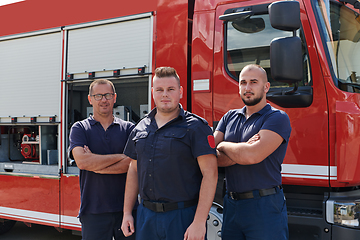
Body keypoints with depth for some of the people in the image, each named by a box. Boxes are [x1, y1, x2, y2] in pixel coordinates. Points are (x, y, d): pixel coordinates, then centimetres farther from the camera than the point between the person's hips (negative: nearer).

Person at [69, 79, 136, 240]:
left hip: (126, 208, 1)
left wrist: (95, 164, -10)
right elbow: (82, 161, -12)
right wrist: (120, 156, -9)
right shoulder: (79, 128, 6)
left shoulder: (128, 128, 7)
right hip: (93, 211, -1)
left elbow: (133, 163, -8)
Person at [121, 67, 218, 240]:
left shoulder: (196, 127, -6)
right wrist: (127, 213, 10)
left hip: (183, 217, -4)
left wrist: (199, 222, -18)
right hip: (146, 216, 5)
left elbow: (210, 173, -12)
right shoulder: (140, 129, 11)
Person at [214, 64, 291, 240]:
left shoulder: (277, 118, -6)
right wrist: (241, 153, -14)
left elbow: (253, 156, -21)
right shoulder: (229, 118, 12)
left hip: (265, 206, -5)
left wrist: (223, 146, -4)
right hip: (231, 205, 5)